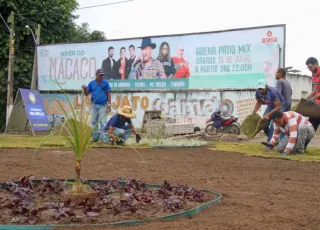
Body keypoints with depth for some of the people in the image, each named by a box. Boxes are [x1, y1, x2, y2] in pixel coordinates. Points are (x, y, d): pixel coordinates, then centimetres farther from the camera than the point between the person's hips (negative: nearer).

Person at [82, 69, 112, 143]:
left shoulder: (105, 83, 2)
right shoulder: (91, 83, 8)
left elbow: (108, 94, 2)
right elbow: (87, 93, 9)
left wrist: (109, 104, -5)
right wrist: (84, 89, -12)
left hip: (102, 105, -3)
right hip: (94, 105, 3)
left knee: (103, 122, -7)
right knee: (94, 122, 8)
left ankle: (103, 138, -6)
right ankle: (95, 137, 16)